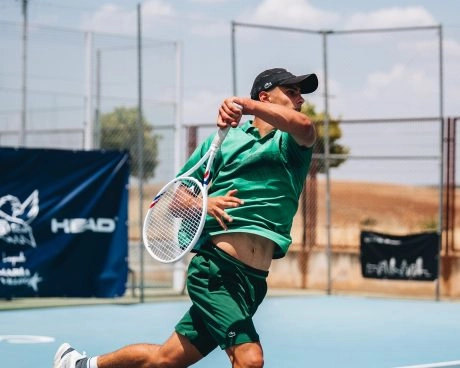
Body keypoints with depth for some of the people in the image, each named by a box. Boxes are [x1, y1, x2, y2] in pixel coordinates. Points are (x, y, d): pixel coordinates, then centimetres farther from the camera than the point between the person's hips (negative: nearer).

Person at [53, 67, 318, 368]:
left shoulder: (292, 144, 9)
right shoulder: (224, 139, 8)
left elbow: (305, 127, -17)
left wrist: (247, 104, -24)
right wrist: (203, 204, -8)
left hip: (252, 283, 3)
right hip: (214, 267, -3)